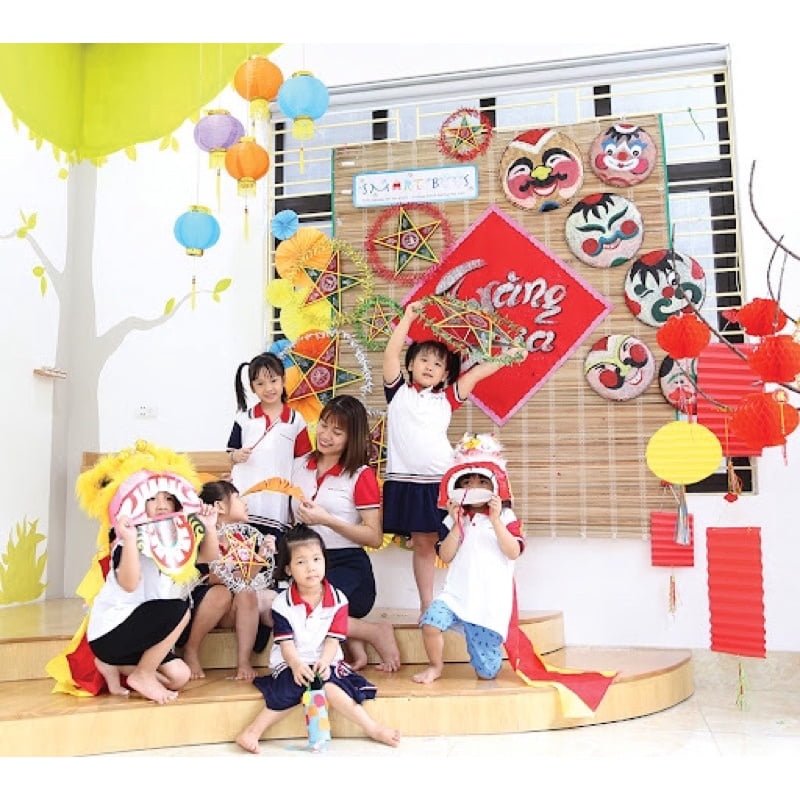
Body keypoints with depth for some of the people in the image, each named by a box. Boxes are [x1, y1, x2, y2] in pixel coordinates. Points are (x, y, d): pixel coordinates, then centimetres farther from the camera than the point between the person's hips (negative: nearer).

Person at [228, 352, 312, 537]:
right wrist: (236, 456, -12)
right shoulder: (243, 418, 6)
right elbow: (232, 456, 11)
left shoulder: (296, 421, 3)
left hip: (277, 506, -1)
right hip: (243, 502, 1)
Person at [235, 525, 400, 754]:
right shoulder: (282, 604, -5)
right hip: (291, 664, -1)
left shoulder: (337, 600, -2)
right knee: (290, 689, -32)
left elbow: (333, 640, -6)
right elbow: (286, 643, -10)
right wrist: (296, 665, -31)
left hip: (324, 662, 1)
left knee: (329, 687, -31)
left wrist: (324, 662, -26)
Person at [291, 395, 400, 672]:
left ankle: (374, 632, -7)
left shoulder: (361, 475, -3)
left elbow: (375, 538, -8)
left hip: (347, 565, -5)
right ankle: (349, 634, -12)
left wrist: (327, 520, -18)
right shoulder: (299, 466, 12)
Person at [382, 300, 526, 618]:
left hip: (441, 482, 1)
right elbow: (391, 353, 0)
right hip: (406, 482, -1)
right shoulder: (398, 392, 8)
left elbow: (476, 373, 12)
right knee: (422, 544, 6)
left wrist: (507, 355, 8)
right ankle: (426, 605, 14)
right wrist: (408, 317, 0)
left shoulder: (446, 399, 13)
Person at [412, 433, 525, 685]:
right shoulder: (455, 519, 8)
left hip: (491, 600, -2)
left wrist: (495, 520, -17)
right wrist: (457, 524, -8)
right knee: (430, 621, -28)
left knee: (487, 672, 0)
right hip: (457, 594, 2)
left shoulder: (505, 518, 3)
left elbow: (514, 552, -10)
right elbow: (446, 556, 0)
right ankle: (435, 665, 0)